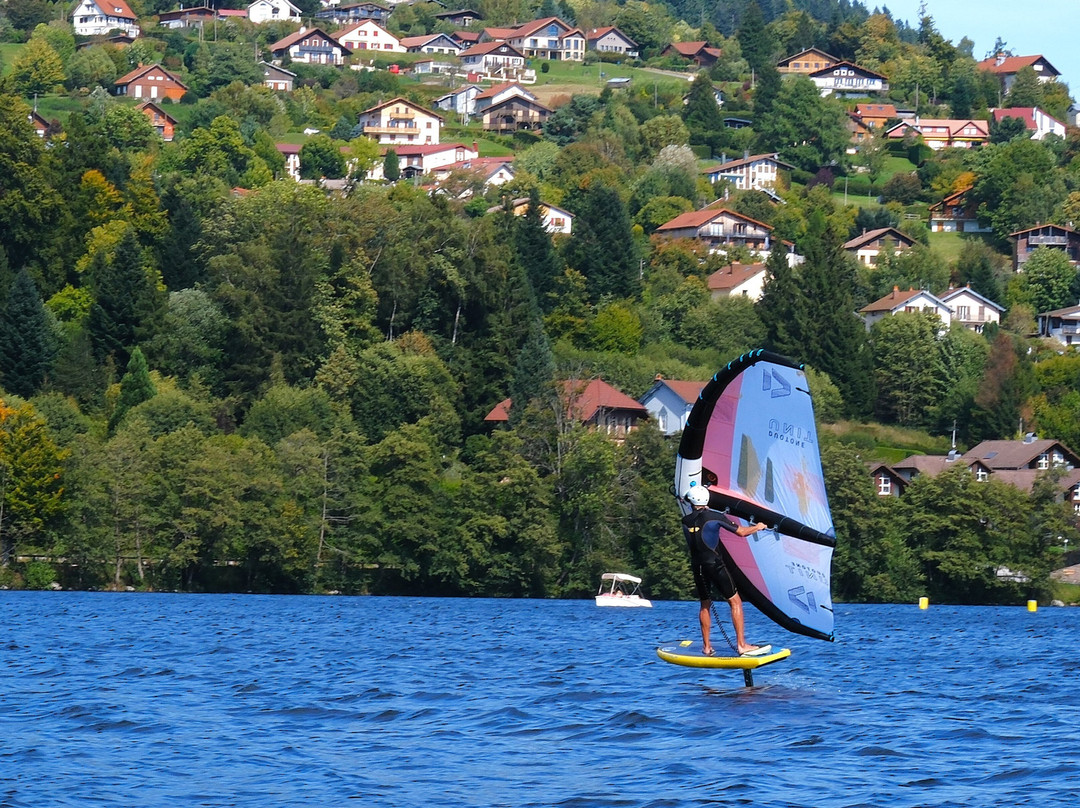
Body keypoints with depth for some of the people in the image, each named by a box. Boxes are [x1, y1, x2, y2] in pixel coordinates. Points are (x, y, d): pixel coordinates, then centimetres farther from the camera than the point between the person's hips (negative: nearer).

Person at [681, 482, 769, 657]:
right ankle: (742, 645, -6)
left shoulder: (685, 521, 4)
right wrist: (758, 527, 18)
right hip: (715, 565, -5)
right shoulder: (715, 517, -8)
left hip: (697, 568, 5)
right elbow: (741, 532, -1)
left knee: (705, 604, 18)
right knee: (735, 601, 0)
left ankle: (706, 646, 18)